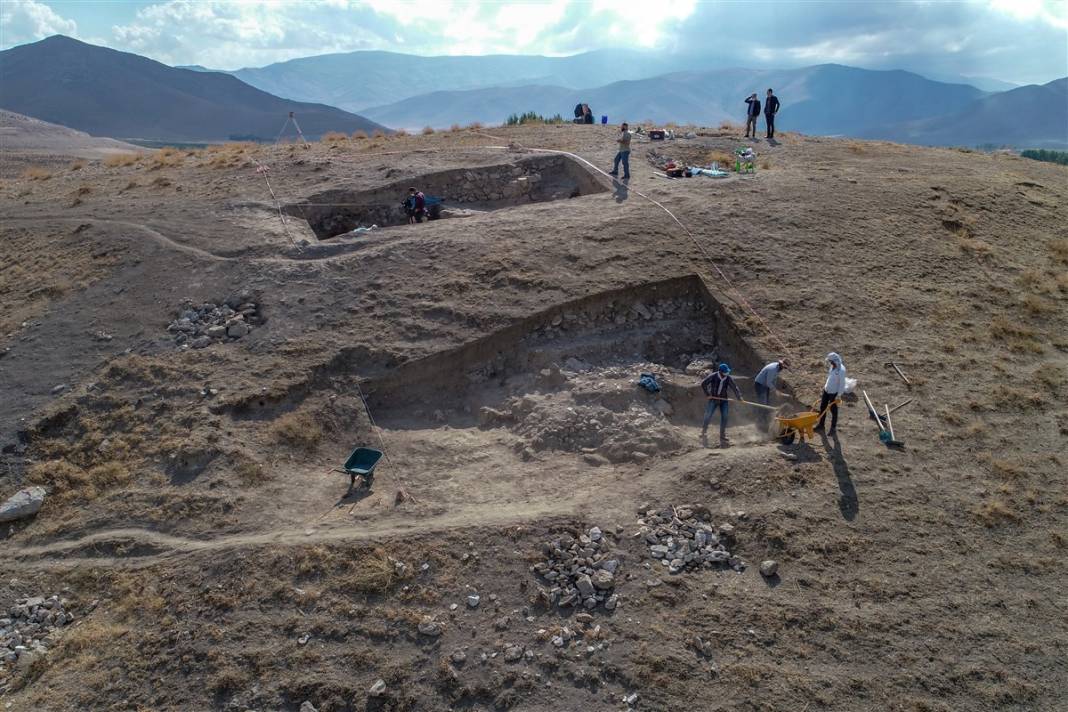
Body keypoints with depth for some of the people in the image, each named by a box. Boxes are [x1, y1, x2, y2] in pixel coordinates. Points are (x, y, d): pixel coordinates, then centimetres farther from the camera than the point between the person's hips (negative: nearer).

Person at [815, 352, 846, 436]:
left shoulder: (841, 370, -26)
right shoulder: (833, 366, -2)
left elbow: (842, 384, -22)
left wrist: (839, 395, -19)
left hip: (834, 393, -8)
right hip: (826, 390, 8)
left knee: (833, 410, 7)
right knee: (822, 407, 16)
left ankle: (833, 428, 22)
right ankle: (820, 424, 32)